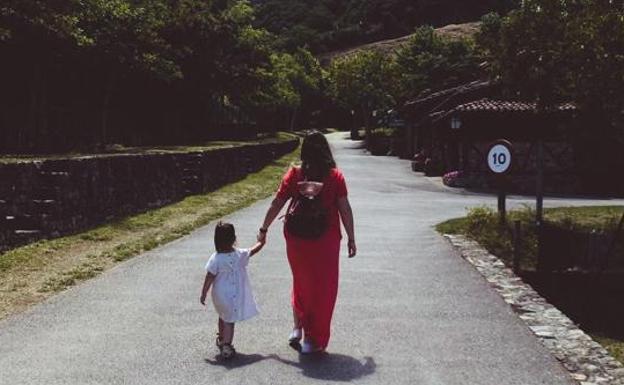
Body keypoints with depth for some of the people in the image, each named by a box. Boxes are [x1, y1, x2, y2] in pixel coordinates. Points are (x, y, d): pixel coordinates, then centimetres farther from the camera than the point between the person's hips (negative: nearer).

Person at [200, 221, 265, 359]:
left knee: (223, 317, 24)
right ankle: (226, 346, -3)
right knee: (229, 320, 5)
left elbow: (209, 279, -12)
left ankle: (221, 339, 43)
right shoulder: (241, 255, -13)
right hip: (235, 295, -1)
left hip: (220, 296, 1)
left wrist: (203, 294, -1)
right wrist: (261, 242, 26)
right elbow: (253, 250, 6)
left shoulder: (215, 259, -16)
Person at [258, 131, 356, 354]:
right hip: (326, 239, -2)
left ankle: (298, 327, 17)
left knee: (302, 283, 23)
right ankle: (313, 339, 15)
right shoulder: (335, 176, -5)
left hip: (297, 238, 2)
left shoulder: (294, 175, -3)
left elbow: (276, 204, 1)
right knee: (322, 287, 10)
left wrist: (264, 229, 13)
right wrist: (351, 239, 2)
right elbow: (345, 209, -6)